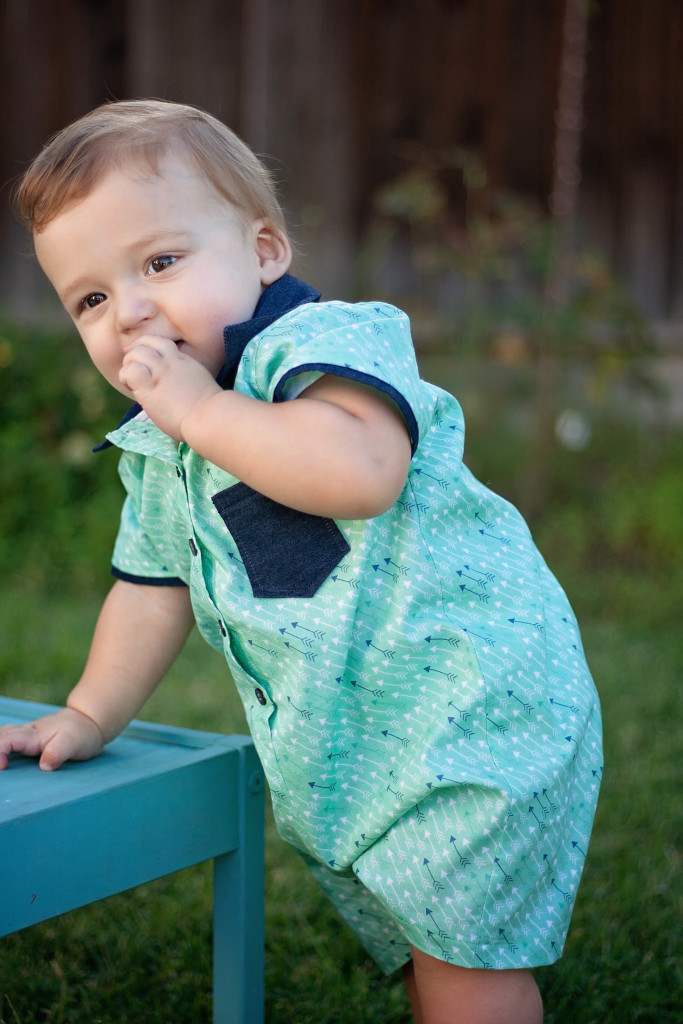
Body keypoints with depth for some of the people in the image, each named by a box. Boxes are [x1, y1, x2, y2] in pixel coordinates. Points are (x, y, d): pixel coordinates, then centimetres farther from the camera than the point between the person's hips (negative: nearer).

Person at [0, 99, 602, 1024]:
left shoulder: (328, 340, -16)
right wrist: (89, 716, 23)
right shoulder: (158, 452, 10)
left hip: (474, 709, -8)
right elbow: (153, 587, 23)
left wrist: (203, 407, -28)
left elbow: (361, 471, -38)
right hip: (341, 757, 8)